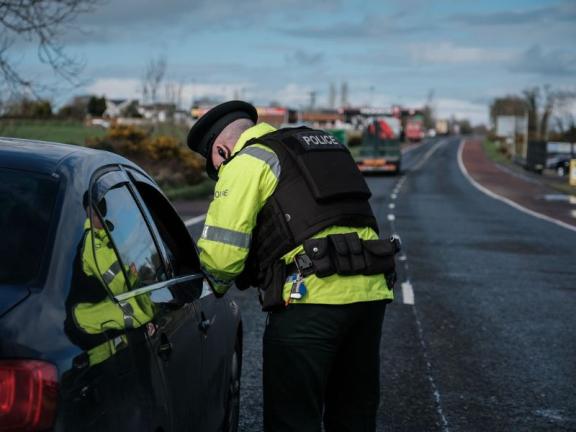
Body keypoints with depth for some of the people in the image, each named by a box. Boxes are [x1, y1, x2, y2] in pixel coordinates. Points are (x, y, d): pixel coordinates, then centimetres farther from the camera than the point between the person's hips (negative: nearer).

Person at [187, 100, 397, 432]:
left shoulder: (246, 162, 2)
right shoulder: (323, 145, 26)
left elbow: (222, 251, -8)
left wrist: (218, 286, 14)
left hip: (313, 297, -8)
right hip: (371, 292, 8)